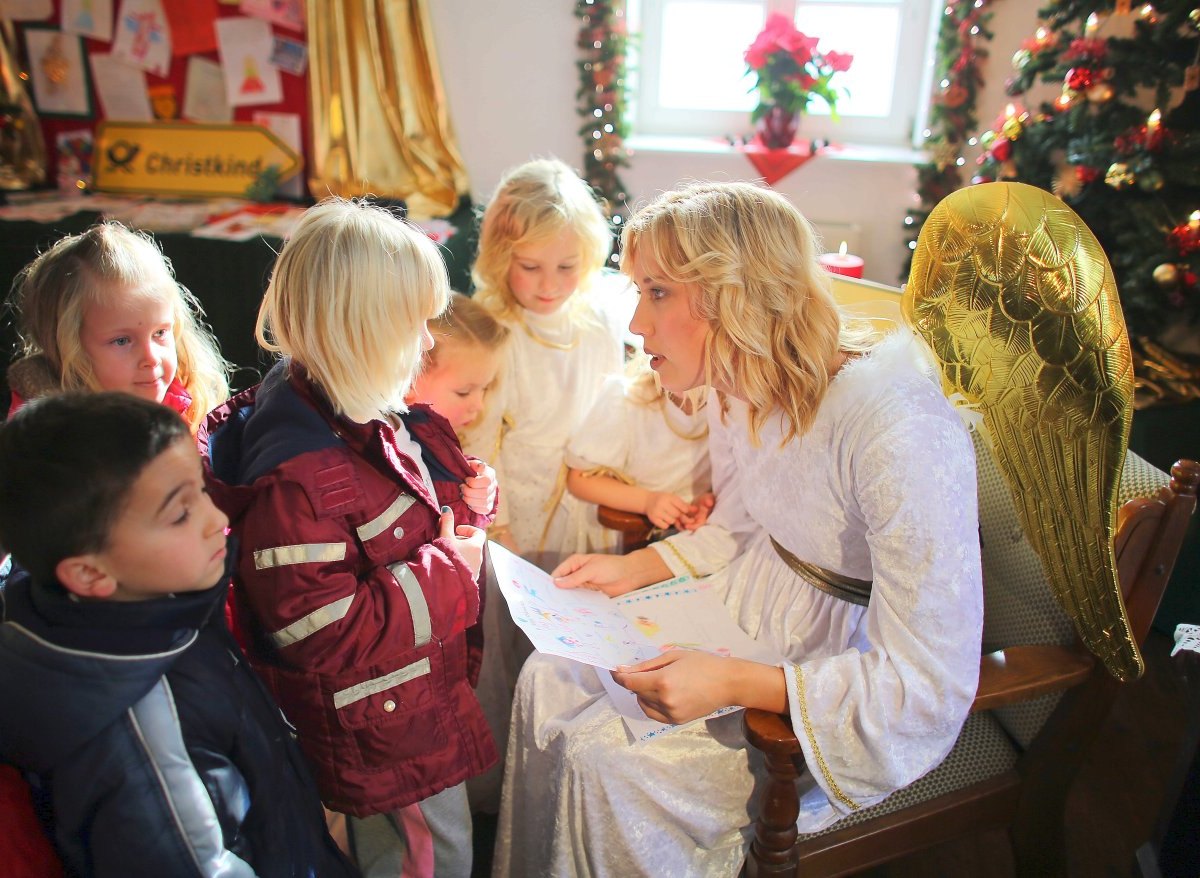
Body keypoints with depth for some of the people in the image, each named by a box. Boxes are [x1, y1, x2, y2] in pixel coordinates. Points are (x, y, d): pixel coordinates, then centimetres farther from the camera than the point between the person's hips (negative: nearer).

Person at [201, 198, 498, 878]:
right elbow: (325, 634, -29)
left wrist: (467, 502, -6)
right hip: (385, 738, -9)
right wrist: (452, 566, -23)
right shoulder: (298, 479, -32)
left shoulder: (365, 413, -1)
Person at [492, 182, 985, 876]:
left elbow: (931, 688, -28)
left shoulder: (897, 431, -32)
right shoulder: (737, 391, -6)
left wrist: (735, 684, -32)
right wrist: (634, 569, 0)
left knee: (604, 761, -17)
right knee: (550, 679, -2)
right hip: (752, 614, 8)